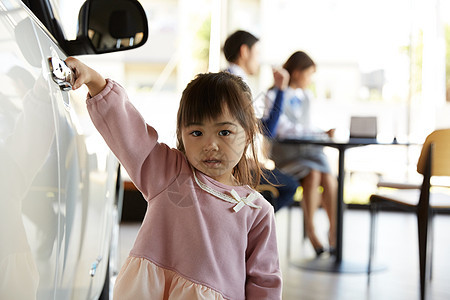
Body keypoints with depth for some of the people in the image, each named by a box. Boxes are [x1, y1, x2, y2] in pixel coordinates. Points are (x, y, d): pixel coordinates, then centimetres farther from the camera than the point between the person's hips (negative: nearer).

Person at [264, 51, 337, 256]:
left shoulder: (306, 96, 20)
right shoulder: (275, 95, -2)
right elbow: (281, 128, -13)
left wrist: (323, 133, -1)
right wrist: (317, 133, -15)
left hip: (310, 147, 5)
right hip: (285, 150, -5)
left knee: (329, 179, -25)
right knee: (313, 175, -31)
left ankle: (333, 229, -14)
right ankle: (310, 230, -18)